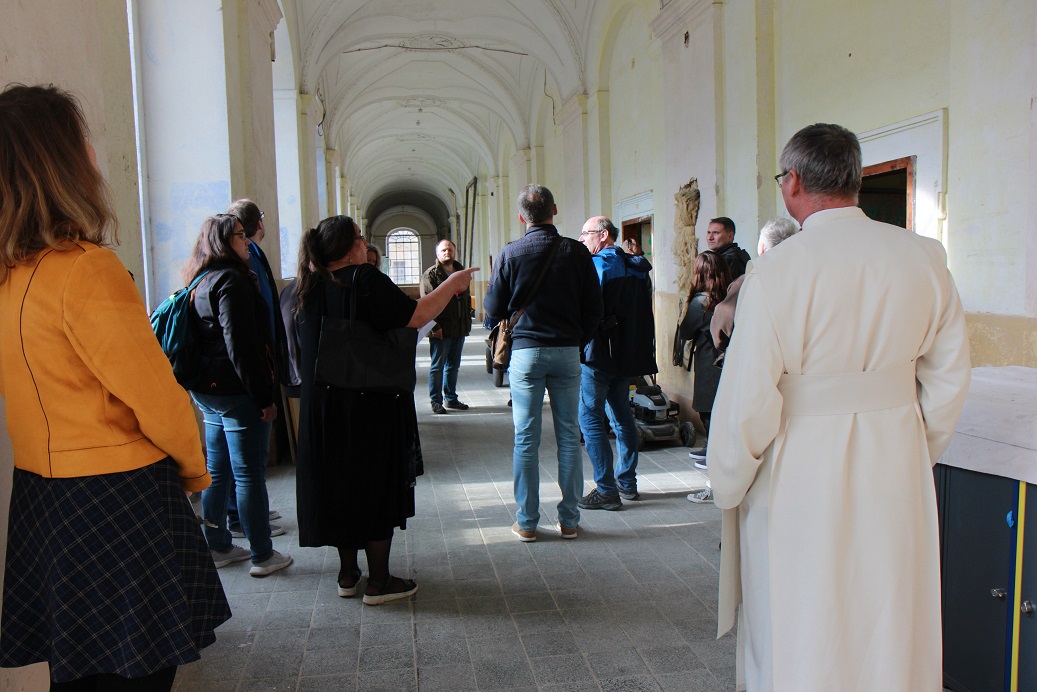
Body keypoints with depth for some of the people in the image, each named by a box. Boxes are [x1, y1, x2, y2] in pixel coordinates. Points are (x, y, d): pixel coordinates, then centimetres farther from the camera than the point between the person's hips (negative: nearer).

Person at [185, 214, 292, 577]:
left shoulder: (201, 282, 14)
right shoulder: (231, 280, -15)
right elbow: (241, 345, -21)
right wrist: (264, 396, -19)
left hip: (207, 390, 10)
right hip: (237, 393, -10)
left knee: (217, 472, 16)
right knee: (250, 475, -2)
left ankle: (218, 547, 27)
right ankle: (262, 556, 6)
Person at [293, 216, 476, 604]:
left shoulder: (309, 288, 6)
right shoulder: (365, 281, -16)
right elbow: (415, 317, -20)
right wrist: (453, 284, -8)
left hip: (322, 410, 7)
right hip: (371, 409, -7)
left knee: (340, 487, 15)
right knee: (379, 489, 4)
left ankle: (348, 575, 26)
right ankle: (378, 582, 12)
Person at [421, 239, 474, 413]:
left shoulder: (461, 272, 17)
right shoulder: (431, 274, -5)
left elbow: (467, 298, 23)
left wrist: (467, 321, 14)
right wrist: (435, 325, -18)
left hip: (459, 328, 7)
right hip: (441, 329, -7)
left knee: (453, 365, 14)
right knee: (437, 366, 1)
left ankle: (451, 398, 24)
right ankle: (436, 401, 8)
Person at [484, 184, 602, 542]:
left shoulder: (510, 253, -5)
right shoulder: (576, 251, -2)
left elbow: (493, 307, -1)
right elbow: (594, 308, 0)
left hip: (526, 351, -1)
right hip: (567, 351, 1)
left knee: (526, 440, 5)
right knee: (569, 437, 9)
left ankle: (527, 522, 11)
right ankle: (569, 519, 15)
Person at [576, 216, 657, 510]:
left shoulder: (599, 264, -13)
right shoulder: (635, 266, 13)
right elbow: (643, 312, 16)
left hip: (598, 354, -9)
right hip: (628, 352, 9)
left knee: (590, 417, -4)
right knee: (621, 415, 16)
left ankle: (606, 490, -4)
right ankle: (627, 482, 24)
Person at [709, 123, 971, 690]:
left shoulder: (777, 270, -16)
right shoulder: (925, 258, -1)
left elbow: (748, 398, -15)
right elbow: (949, 378, 7)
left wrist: (728, 488, -1)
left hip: (801, 476, -4)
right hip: (898, 472, 5)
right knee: (893, 630, 20)